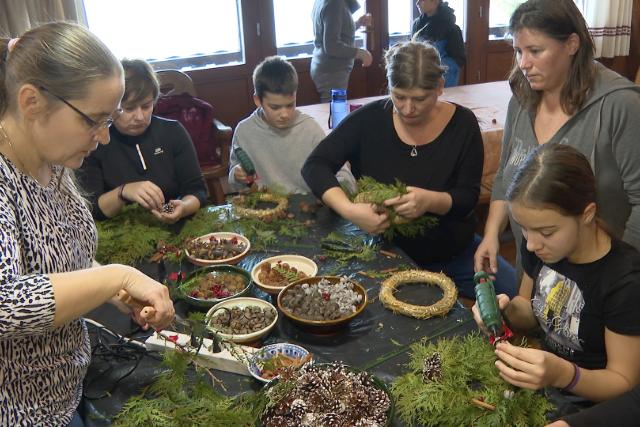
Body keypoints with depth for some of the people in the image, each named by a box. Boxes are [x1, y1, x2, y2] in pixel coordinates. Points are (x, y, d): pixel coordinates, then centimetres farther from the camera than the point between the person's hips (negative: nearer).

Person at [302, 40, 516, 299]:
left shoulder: (462, 124, -7)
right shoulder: (369, 120, -10)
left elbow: (468, 198, -7)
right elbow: (315, 166, -11)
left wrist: (431, 201, -30)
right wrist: (349, 210, -29)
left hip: (453, 255, 1)